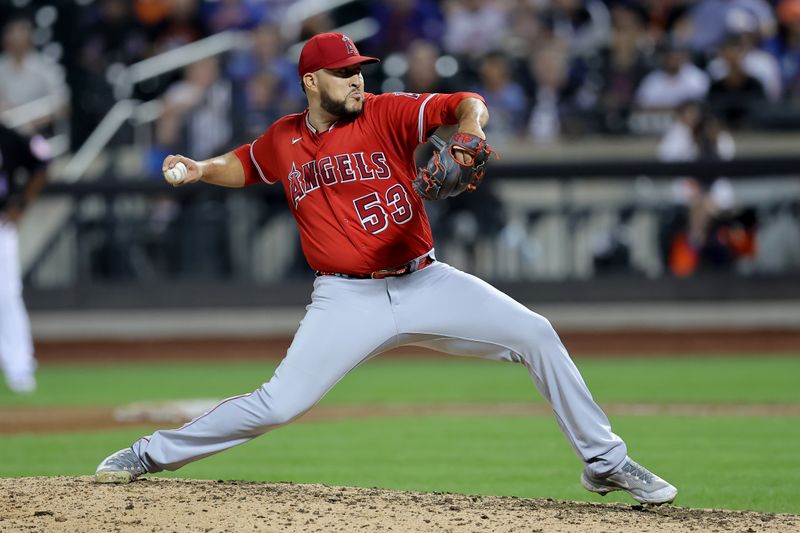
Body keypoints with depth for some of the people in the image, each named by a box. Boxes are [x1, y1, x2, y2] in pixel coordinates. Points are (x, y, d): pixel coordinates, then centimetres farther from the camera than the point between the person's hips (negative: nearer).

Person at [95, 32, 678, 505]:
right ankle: (151, 454, 6)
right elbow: (244, 164, 27)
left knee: (536, 335, -13)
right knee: (279, 403, -13)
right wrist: (201, 170, 7)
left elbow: (465, 104, -16)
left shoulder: (387, 113, -4)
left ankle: (604, 462, -1)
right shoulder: (284, 140, 6)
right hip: (348, 302, 0)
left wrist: (469, 125, -40)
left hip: (425, 283, 0)